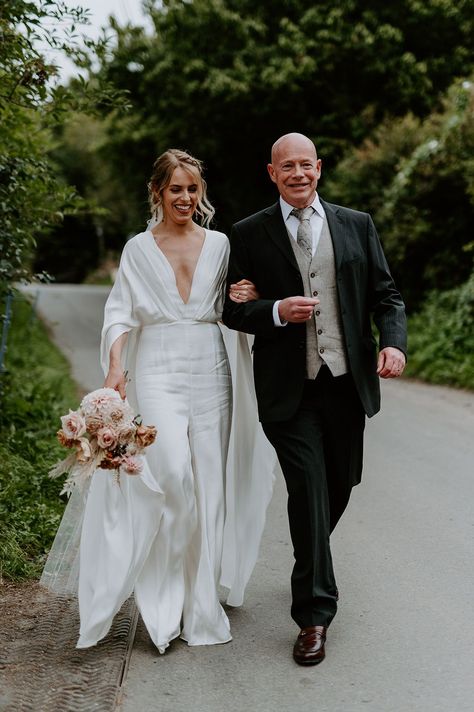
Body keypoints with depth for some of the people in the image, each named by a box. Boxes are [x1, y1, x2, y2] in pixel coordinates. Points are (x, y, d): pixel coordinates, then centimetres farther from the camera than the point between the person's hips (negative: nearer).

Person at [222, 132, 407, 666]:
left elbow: (386, 295, 8)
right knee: (308, 491, -8)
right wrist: (277, 312, -16)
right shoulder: (249, 235, 2)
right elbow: (233, 310, 3)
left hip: (348, 382, 3)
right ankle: (314, 612, 3)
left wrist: (394, 342, -10)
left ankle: (311, 564, 45)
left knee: (340, 486, 15)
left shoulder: (357, 225, 8)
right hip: (289, 389, -3)